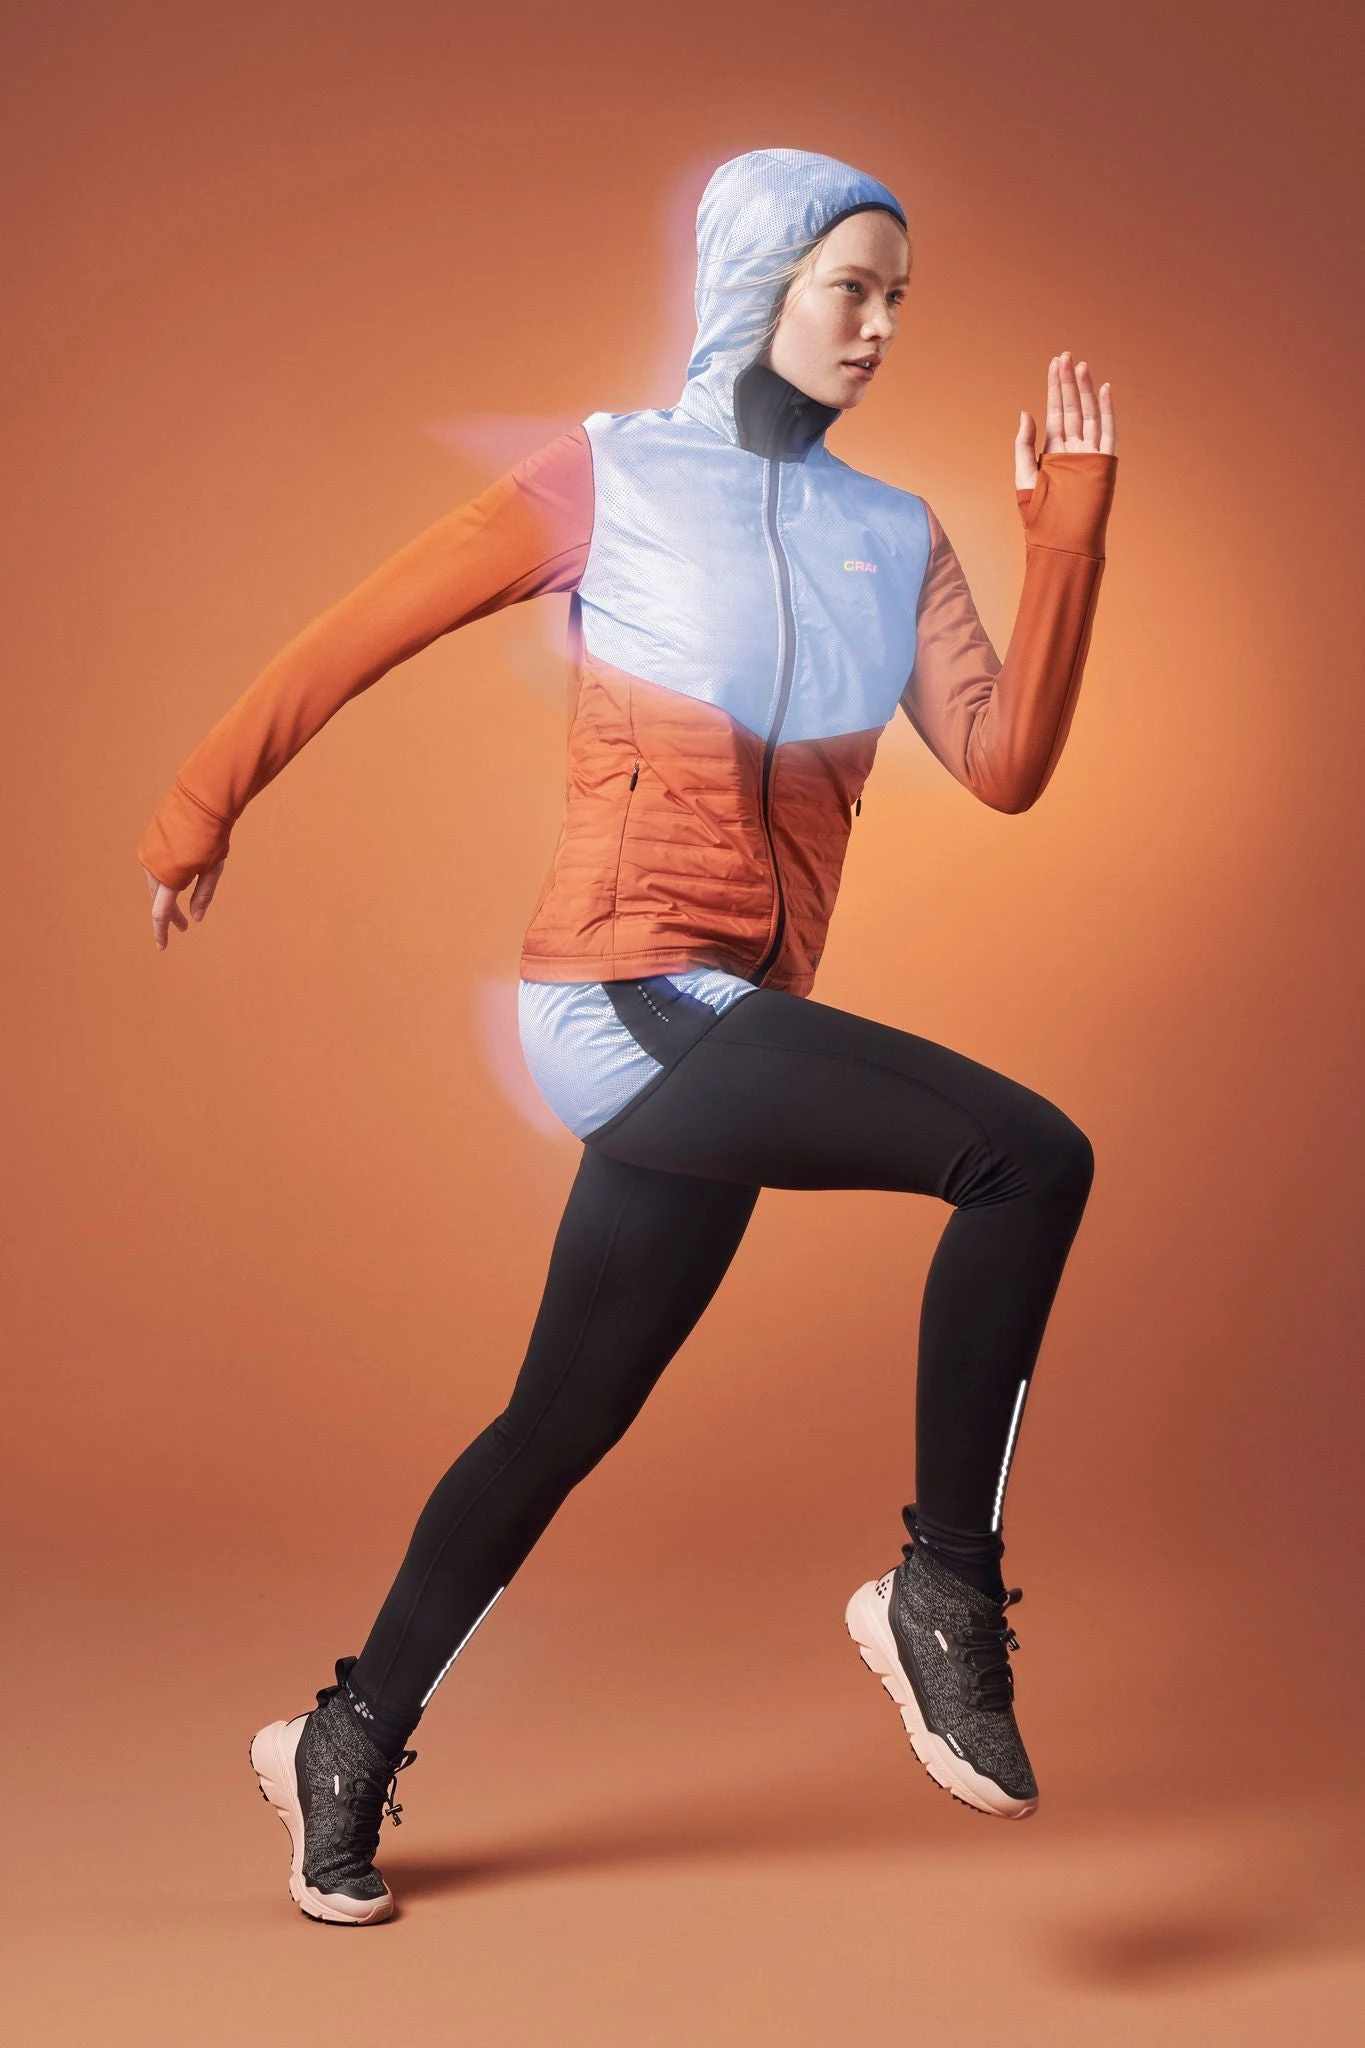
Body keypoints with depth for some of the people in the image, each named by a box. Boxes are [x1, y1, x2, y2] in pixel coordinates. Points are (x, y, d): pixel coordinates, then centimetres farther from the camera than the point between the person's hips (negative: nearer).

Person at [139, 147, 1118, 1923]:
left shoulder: (893, 542, 13)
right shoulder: (611, 482, 0)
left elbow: (1005, 764, 0)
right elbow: (356, 634, 4)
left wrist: (1067, 537, -6)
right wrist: (201, 813, 7)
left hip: (726, 1035, 6)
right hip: (630, 999, -6)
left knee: (563, 1419, 13)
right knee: (1027, 1156, -21)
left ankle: (346, 1750, 31)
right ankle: (943, 1595, -8)